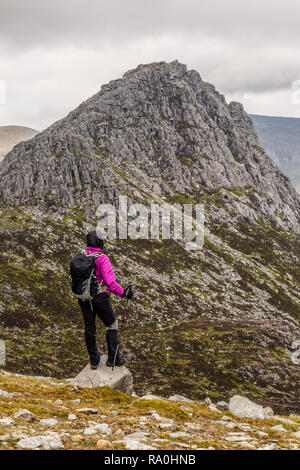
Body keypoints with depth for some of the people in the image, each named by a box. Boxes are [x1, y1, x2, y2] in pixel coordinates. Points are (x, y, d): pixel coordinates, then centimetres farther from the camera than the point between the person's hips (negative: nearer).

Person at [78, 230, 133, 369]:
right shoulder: (102, 258, -17)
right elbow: (110, 281, -23)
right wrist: (123, 292, -12)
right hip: (100, 297, -5)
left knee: (89, 328, 13)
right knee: (112, 325, 11)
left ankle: (94, 360, 20)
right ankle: (113, 358, 10)